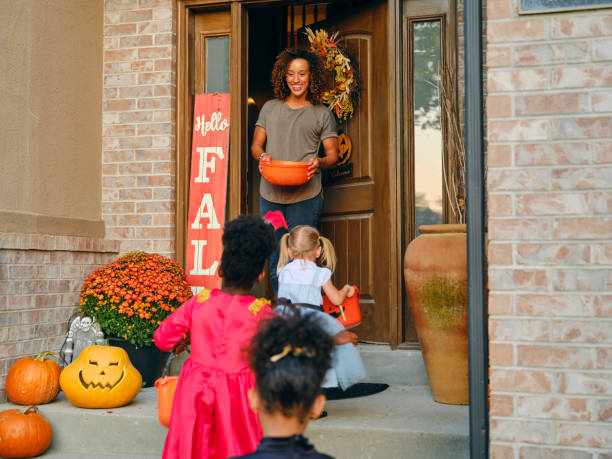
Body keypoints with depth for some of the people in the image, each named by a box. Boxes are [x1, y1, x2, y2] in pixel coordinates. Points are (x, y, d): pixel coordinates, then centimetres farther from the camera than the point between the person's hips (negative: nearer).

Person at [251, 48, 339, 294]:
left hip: (305, 196, -3)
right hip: (270, 194, 3)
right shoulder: (270, 108, 16)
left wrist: (319, 162, -16)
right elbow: (256, 145, 17)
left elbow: (333, 155, 7)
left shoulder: (322, 114, 9)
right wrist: (262, 156, -7)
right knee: (274, 259, 6)